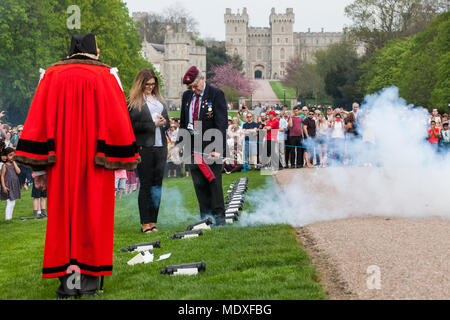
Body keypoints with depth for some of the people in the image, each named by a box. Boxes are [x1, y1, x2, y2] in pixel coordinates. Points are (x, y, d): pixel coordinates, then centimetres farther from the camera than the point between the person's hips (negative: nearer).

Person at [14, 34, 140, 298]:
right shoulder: (106, 76, 0)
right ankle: (89, 279, 3)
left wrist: (39, 167, 3)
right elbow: (117, 120, -3)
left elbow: (38, 120, 1)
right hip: (95, 168, -1)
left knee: (63, 215, 5)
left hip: (61, 165, 2)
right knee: (93, 215, 4)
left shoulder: (53, 75, 4)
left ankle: (67, 280, 3)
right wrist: (119, 159, 3)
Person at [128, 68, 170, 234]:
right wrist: (153, 124, -14)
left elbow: (167, 123, 21)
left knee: (157, 183, 6)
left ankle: (153, 222, 12)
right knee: (146, 185, -3)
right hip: (144, 147, -6)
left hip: (160, 147, 6)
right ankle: (145, 223, 2)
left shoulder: (159, 100, 17)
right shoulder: (133, 101, -3)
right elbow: (132, 125, -11)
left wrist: (164, 122, -2)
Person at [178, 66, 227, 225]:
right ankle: (205, 216, 12)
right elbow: (183, 122, 20)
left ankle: (218, 216, 7)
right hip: (192, 146, 5)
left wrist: (218, 149, -21)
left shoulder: (216, 94, -7)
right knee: (199, 183, 6)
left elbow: (221, 124, -13)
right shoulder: (187, 96, 11)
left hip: (210, 146, -5)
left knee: (214, 181, -1)